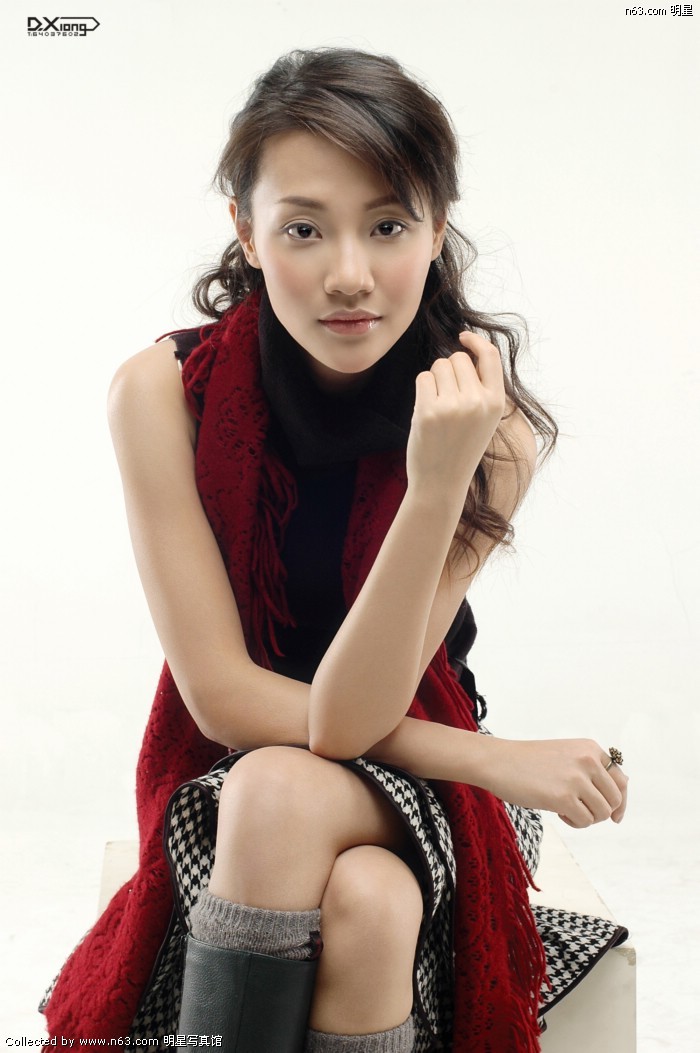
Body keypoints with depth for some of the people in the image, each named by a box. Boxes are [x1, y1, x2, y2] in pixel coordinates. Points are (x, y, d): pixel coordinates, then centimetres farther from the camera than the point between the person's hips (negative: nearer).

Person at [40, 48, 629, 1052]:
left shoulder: (492, 424, -17)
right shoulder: (162, 392, -17)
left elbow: (348, 718, -21)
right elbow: (222, 697, -17)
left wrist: (439, 485, -35)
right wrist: (493, 759, -19)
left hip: (411, 783, 1)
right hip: (222, 773, 0)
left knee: (371, 905, -32)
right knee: (351, 884, -32)